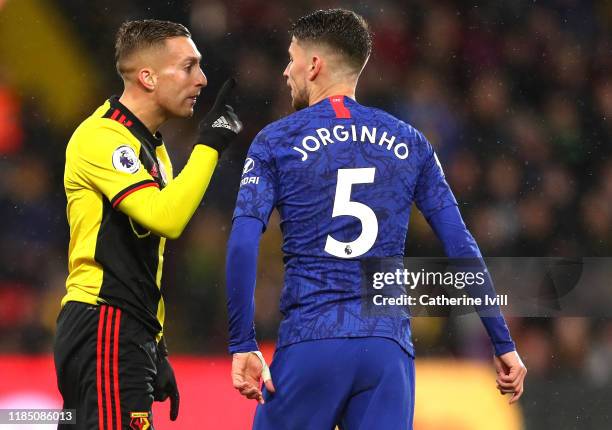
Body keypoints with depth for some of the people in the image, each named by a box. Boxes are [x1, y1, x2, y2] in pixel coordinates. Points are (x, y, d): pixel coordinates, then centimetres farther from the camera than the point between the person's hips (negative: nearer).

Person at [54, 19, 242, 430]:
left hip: (129, 334, 10)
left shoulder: (151, 145, 21)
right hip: (105, 331, -10)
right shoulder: (102, 137, -11)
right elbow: (166, 218, -25)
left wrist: (155, 348, 22)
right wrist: (209, 144, -17)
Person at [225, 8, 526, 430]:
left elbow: (243, 244, -8)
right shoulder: (409, 143, 12)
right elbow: (461, 246, 8)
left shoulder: (276, 142, 5)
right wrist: (503, 343, 11)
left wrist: (243, 345, -7)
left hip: (309, 346, -2)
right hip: (389, 348, 2)